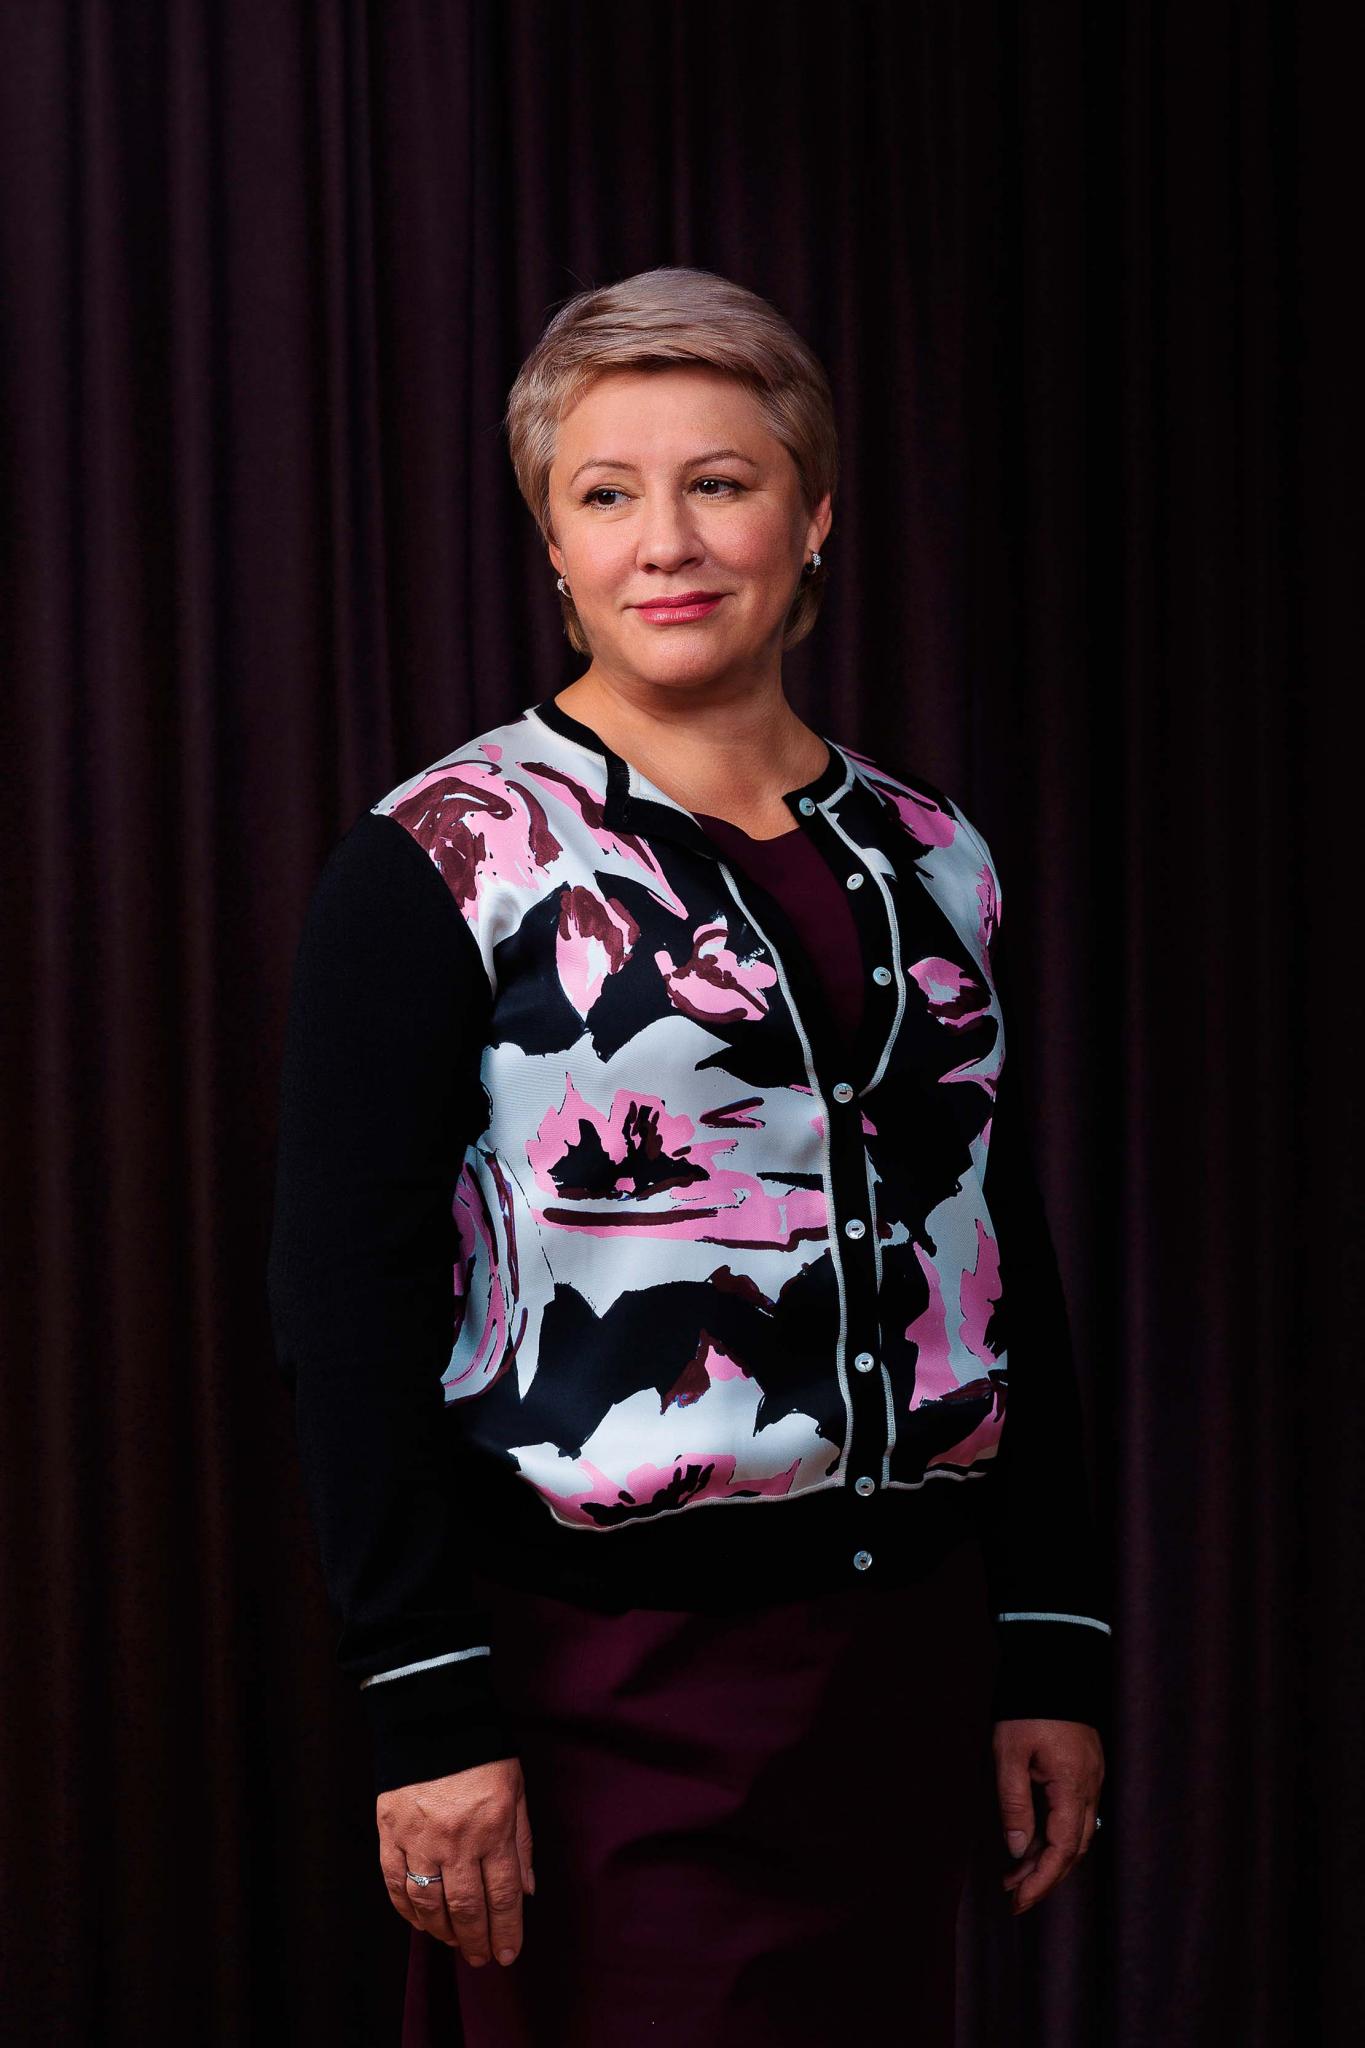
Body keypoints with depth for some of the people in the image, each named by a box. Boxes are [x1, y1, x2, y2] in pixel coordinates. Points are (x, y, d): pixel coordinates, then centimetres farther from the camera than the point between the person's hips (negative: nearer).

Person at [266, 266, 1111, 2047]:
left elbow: (1012, 1270, 13)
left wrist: (1052, 1649, 9)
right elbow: (348, 1310, -10)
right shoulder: (445, 864, -6)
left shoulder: (932, 861, 9)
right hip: (605, 1683, -5)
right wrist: (429, 1717, -14)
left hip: (907, 1664, 5)